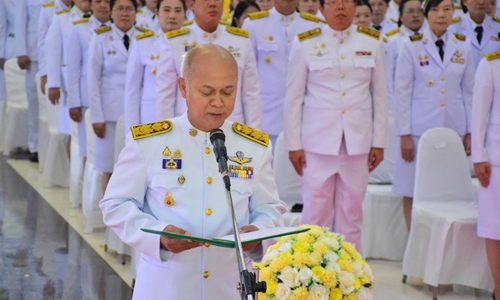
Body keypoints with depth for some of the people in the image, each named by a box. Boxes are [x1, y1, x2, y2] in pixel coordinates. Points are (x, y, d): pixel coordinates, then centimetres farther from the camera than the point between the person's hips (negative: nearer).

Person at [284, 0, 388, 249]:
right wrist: (293, 144, -1)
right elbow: (294, 98, 2)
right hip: (318, 140, -1)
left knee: (351, 214, 7)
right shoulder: (305, 44, 0)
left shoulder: (372, 42, 5)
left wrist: (379, 142, 5)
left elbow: (380, 96, 8)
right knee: (316, 212, -1)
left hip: (357, 140, 2)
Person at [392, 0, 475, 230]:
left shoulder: (463, 47, 8)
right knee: (413, 193, -1)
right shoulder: (412, 47, 0)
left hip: (454, 130, 2)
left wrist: (470, 132, 7)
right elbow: (402, 92, -1)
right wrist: (404, 134, -7)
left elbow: (468, 92, 11)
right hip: (419, 130, -2)